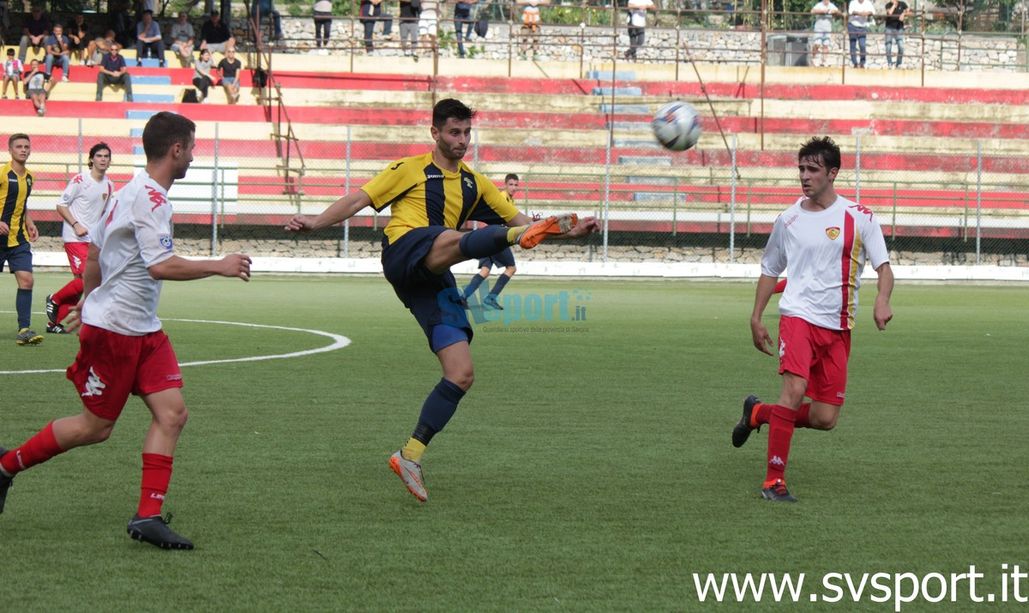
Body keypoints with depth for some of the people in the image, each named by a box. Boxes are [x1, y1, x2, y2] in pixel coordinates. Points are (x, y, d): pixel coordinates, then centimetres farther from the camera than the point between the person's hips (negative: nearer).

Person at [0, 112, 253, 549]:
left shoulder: (131, 192, 13)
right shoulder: (150, 200, -18)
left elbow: (94, 254, 22)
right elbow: (160, 266, -28)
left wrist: (87, 301, 33)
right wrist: (219, 266, -20)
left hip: (142, 331, 10)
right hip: (113, 329, -10)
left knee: (172, 413, -4)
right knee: (95, 427, 2)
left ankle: (148, 516, -6)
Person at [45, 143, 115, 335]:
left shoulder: (108, 185, 10)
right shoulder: (80, 180, -10)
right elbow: (61, 205, -7)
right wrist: (76, 225, -17)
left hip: (93, 240, 7)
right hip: (74, 239, -7)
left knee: (80, 284, 3)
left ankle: (54, 323, 11)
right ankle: (54, 300, 5)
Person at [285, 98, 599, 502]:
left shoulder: (474, 184, 28)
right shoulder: (410, 169, 15)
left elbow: (518, 220, 27)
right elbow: (359, 199, 9)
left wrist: (567, 231, 11)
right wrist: (318, 222, -7)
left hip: (435, 283, 5)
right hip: (405, 251, -5)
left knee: (461, 375, -7)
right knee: (449, 240, -41)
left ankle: (410, 456, -2)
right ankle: (518, 238, -69)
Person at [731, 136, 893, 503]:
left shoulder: (858, 218, 1)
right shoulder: (789, 220, 7)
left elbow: (883, 266, -1)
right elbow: (770, 270, 18)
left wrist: (882, 301, -22)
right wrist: (756, 318, 12)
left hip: (838, 327, 1)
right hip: (798, 315, -1)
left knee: (825, 420, 1)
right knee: (795, 389, -25)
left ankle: (758, 414, 28)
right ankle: (774, 481, -18)